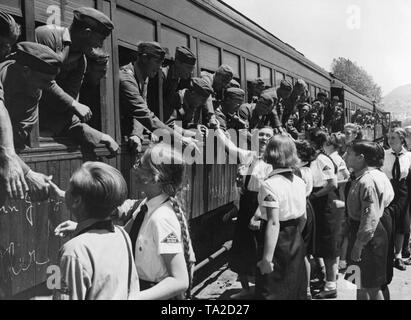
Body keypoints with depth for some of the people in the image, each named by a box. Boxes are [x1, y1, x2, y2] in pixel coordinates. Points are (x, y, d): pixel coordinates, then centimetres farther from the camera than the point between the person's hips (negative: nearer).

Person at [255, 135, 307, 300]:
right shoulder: (299, 182, 2)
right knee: (295, 289, 20)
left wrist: (267, 258, -23)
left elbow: (273, 223, -25)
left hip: (277, 242, -7)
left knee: (272, 292, 7)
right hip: (296, 242, 7)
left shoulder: (270, 185, -20)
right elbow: (303, 217, 10)